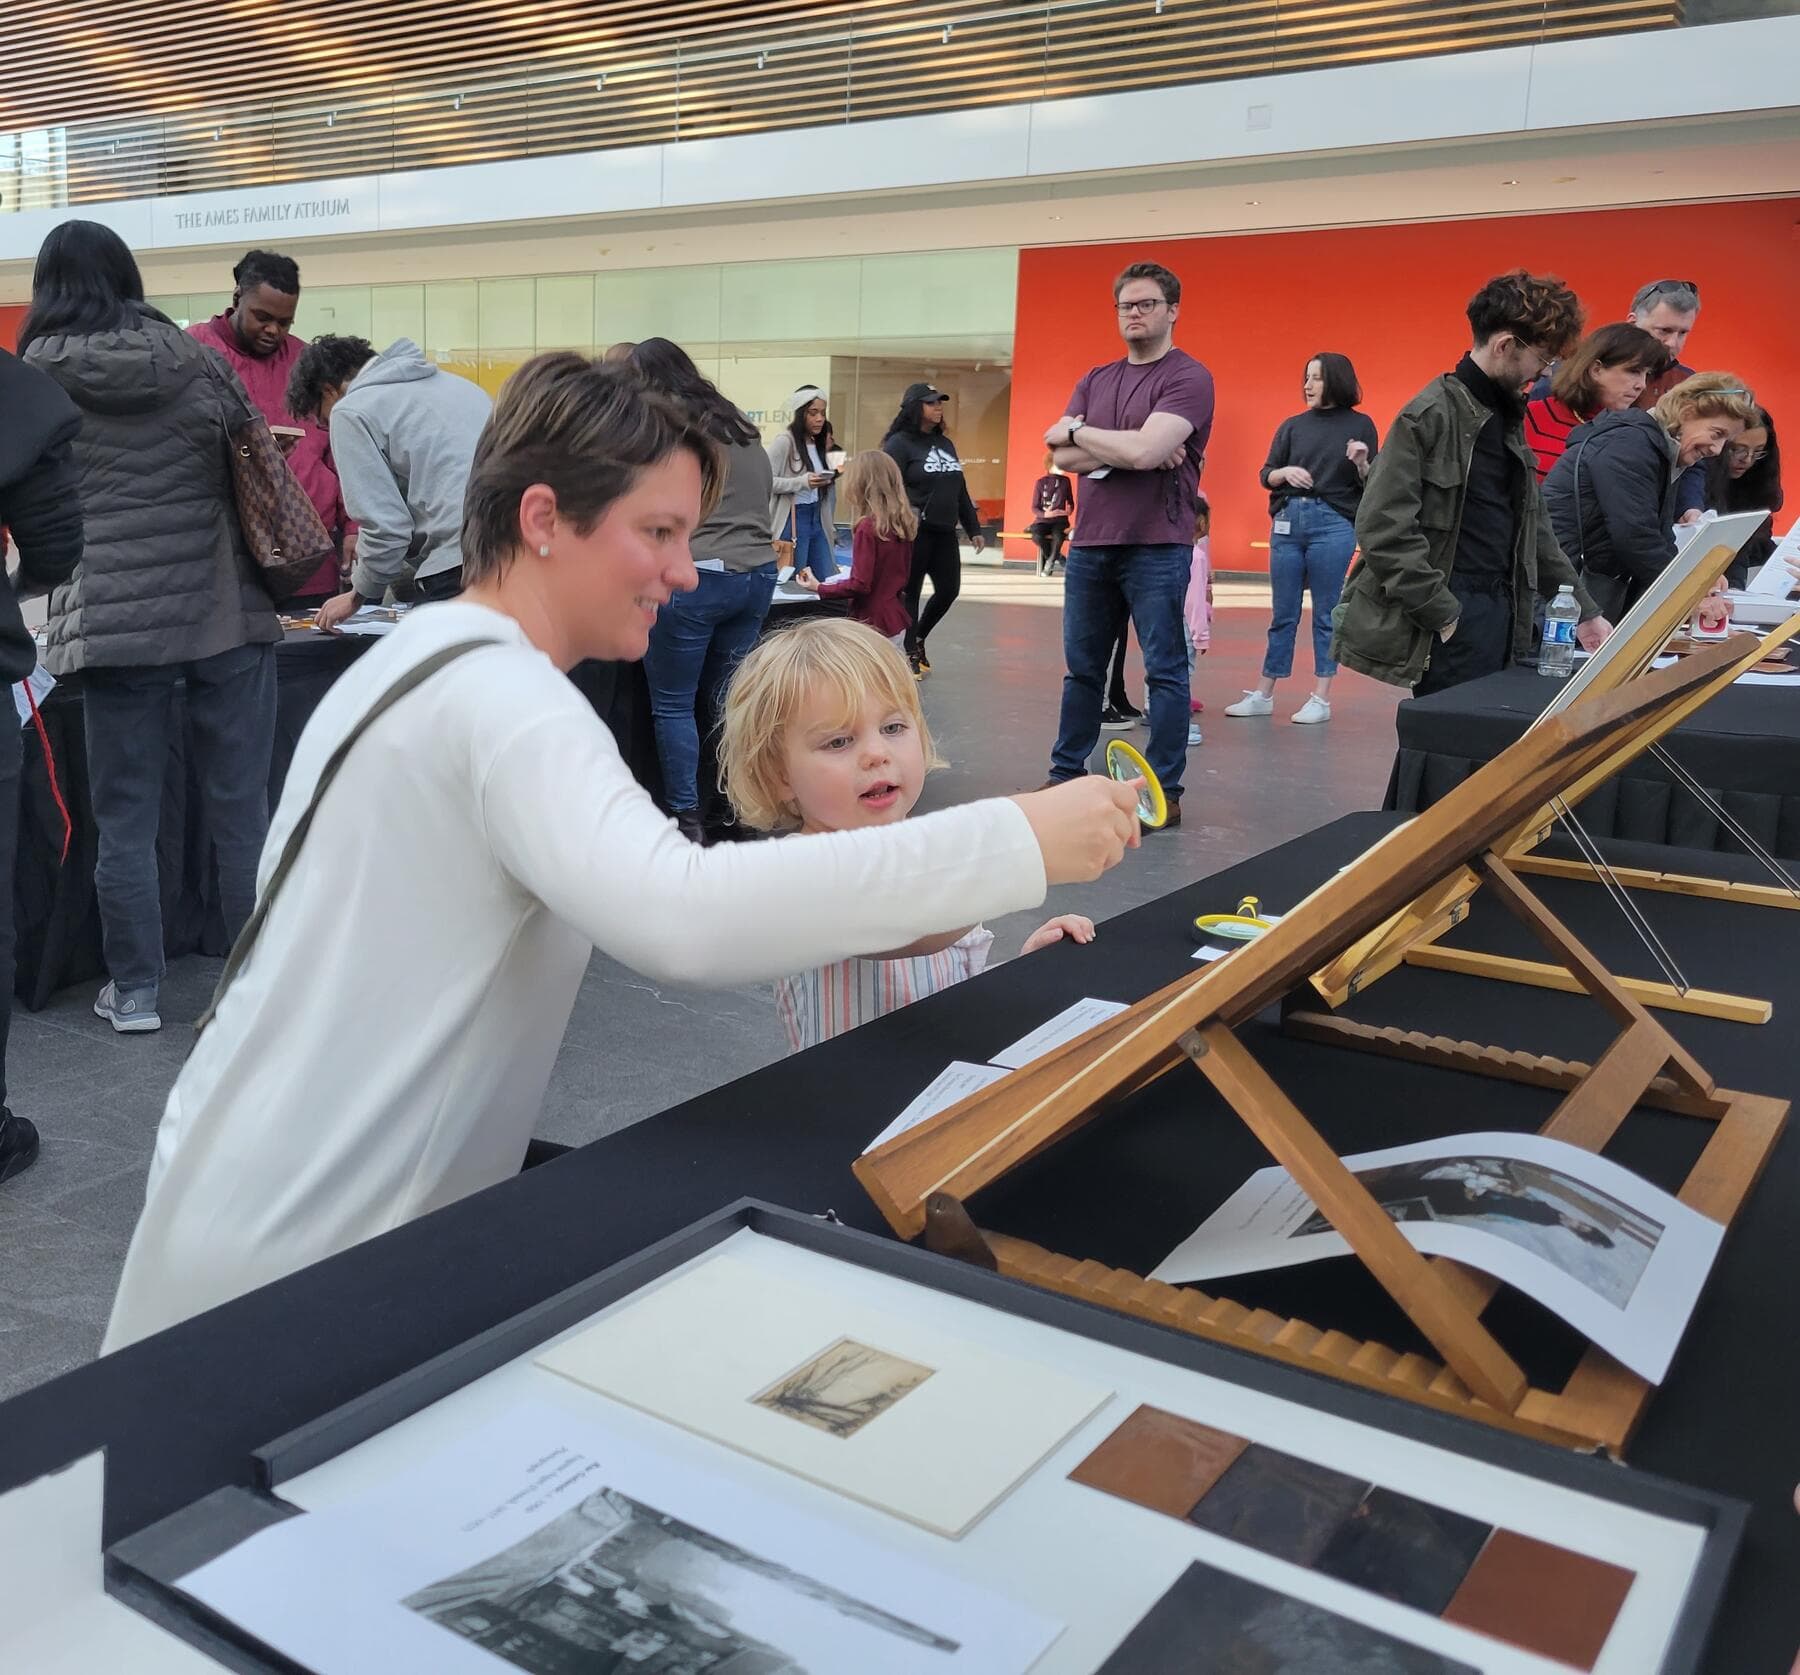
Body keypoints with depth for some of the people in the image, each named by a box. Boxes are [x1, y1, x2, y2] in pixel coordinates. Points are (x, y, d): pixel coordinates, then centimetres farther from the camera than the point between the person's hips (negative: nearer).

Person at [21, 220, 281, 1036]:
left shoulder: (36, 377, 4)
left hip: (114, 620, -1)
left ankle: (134, 991, 13)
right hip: (225, 607, 1)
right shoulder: (193, 358, 5)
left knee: (125, 817, 7)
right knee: (243, 810, 5)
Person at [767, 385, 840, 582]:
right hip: (793, 519, -7)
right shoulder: (785, 442, -9)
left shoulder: (819, 443, 14)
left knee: (829, 581, 4)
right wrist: (803, 482, -25)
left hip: (817, 518, 7)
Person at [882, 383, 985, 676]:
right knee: (911, 593, 1)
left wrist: (973, 529, 18)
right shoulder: (899, 443, -5)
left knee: (949, 589, 7)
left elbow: (960, 491, 21)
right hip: (914, 533, -7)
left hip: (945, 533, 7)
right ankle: (911, 653, 12)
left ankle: (919, 639, 30)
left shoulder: (946, 444, 17)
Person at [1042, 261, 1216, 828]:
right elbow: (1063, 456, 1)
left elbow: (1144, 450, -19)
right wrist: (1126, 450, -12)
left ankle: (1165, 791, 6)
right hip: (1089, 545, 6)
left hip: (1156, 549, -6)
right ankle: (1067, 773, 25)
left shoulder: (1189, 378, -5)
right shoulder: (1094, 381, 14)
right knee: (1082, 668, 13)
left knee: (1164, 670, 0)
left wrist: (1076, 430, -5)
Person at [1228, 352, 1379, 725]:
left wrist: (1361, 464, -16)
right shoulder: (1293, 426, 11)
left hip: (1333, 525, -3)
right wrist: (1286, 473, -11)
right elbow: (1266, 475, 10)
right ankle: (1263, 695, 14)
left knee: (1326, 614, 1)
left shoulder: (1359, 425, 4)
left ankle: (1321, 699, 7)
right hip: (1287, 522, 3)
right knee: (1283, 614, 8)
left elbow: (1370, 485, 3)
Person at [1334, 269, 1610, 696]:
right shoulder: (1430, 415, -11)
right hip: (1452, 623, -8)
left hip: (1503, 613, 8)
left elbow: (1533, 527, 22)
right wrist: (1442, 615, -18)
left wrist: (1583, 611, 19)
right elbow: (1383, 528, -18)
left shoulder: (1509, 416, 16)